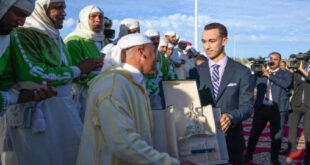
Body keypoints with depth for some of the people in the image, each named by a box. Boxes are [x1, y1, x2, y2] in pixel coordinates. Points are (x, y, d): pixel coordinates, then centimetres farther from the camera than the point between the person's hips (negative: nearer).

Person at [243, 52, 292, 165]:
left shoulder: (285, 74, 7)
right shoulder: (262, 73, 14)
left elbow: (286, 84, -14)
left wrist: (269, 75, -14)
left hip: (277, 109, -2)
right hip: (261, 107, 2)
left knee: (276, 135, 5)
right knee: (254, 133, 5)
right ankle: (248, 155, 18)